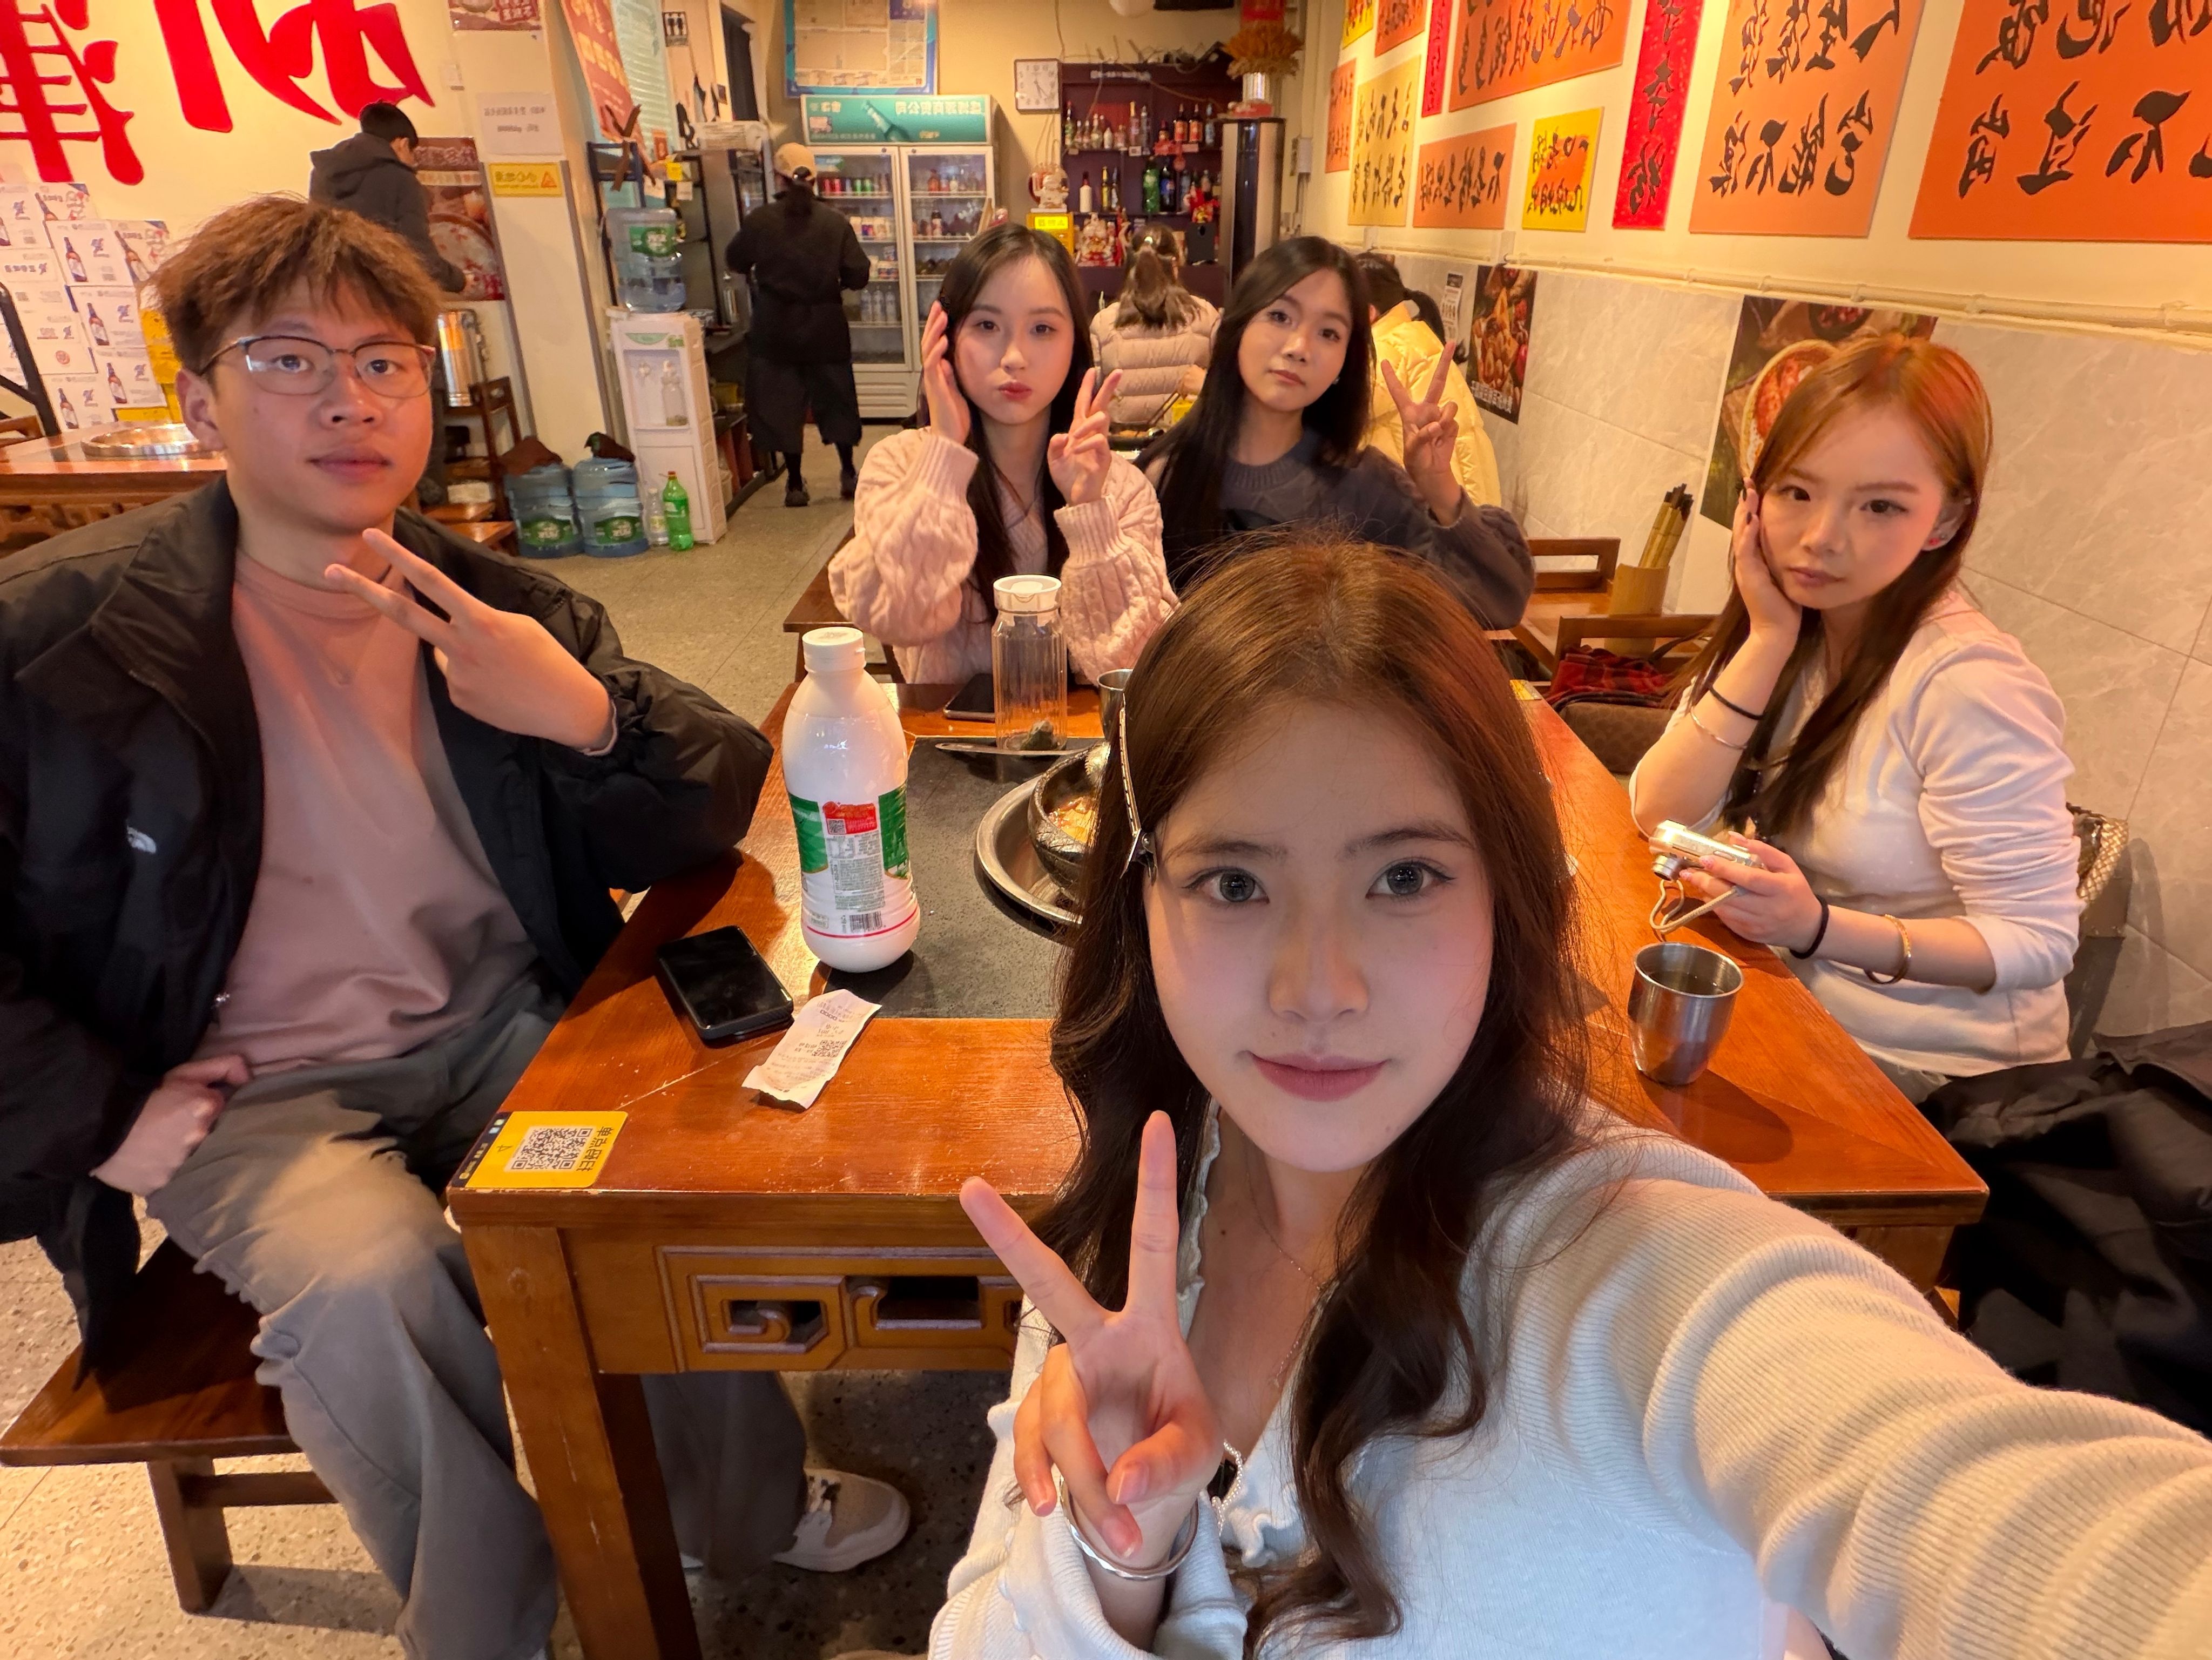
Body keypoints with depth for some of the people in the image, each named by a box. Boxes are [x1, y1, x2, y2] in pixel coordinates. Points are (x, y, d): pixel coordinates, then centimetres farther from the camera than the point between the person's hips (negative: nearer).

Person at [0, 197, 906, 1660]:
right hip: (254, 1094, -2)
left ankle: (750, 1502, 10)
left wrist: (589, 715, -24)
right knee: (375, 1280, -29)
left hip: (504, 1029, 3)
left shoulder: (502, 610, -1)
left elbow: (721, 808, -5)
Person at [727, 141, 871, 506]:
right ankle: (848, 473, 19)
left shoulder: (759, 220, -7)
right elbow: (859, 275, -8)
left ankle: (795, 484, 10)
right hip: (825, 328, 1)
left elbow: (736, 263, 5)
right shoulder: (836, 222, -8)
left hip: (776, 329, 0)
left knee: (782, 403, 8)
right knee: (835, 398, 14)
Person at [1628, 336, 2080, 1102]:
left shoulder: (1966, 685, -23)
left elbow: (2038, 943, -20)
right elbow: (1660, 817, -13)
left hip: (1928, 1067, -5)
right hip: (1794, 1002, 6)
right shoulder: (1793, 622, -4)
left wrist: (1817, 926, -34)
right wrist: (1769, 640, -21)